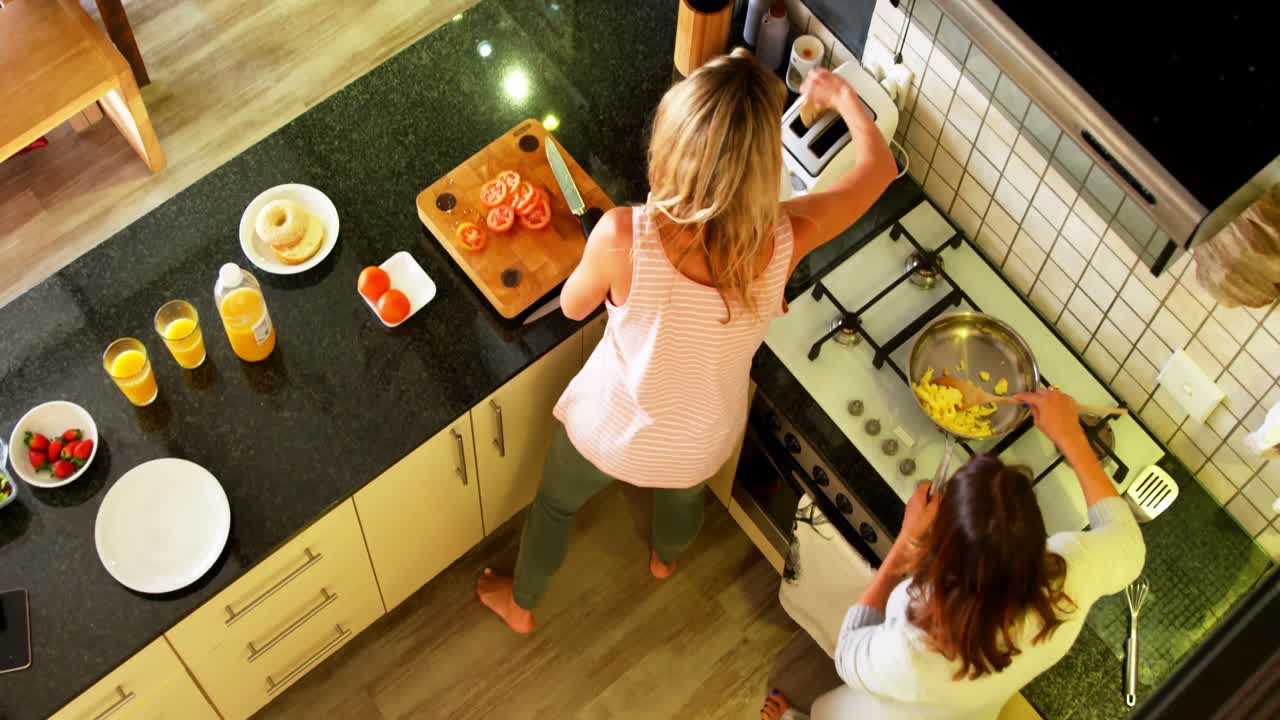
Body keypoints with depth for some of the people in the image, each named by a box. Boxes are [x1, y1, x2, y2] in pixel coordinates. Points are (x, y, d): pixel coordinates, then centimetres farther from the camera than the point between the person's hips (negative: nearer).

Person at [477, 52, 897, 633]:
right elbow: (879, 168, -11)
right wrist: (842, 96, 7)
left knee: (555, 502, 33)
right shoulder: (785, 241, -32)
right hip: (701, 443, 2)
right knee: (686, 492, 40)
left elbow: (574, 306, -14)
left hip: (612, 432, -2)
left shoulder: (624, 236, -38)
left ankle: (519, 603, 60)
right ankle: (665, 558, 72)